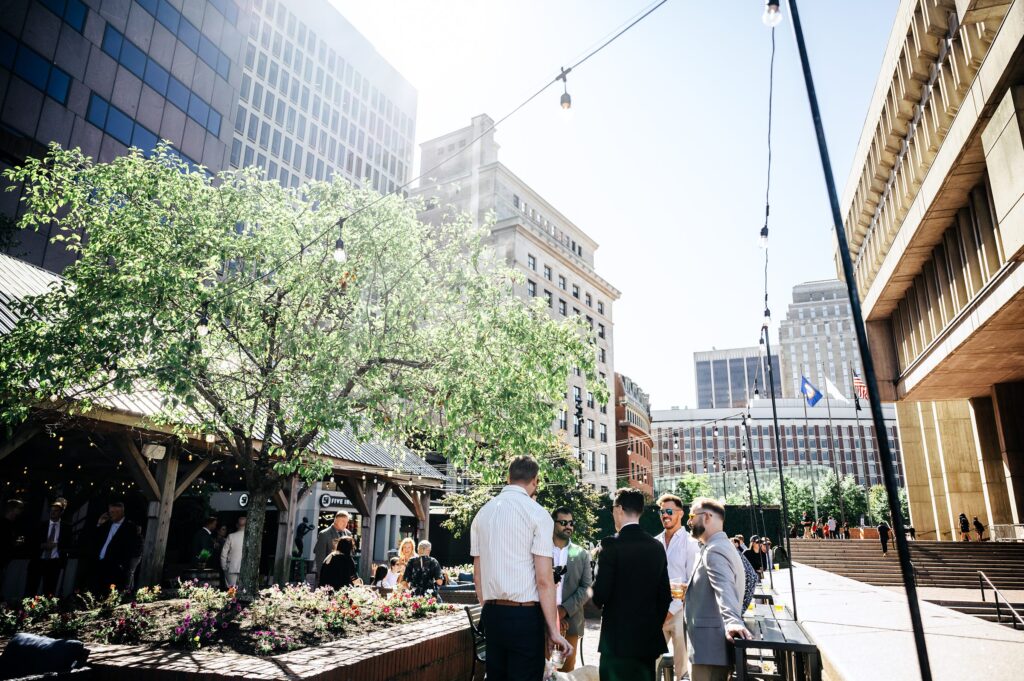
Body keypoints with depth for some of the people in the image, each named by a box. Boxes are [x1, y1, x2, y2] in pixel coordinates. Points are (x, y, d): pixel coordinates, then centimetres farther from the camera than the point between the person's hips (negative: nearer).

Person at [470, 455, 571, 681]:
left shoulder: (483, 513, 8)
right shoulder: (537, 513, -9)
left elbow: (477, 573, 12)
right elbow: (544, 579, -12)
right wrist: (553, 630, -6)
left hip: (491, 613, 6)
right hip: (525, 615, -5)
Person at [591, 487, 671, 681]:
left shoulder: (612, 544, -13)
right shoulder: (657, 546, 5)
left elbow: (600, 593, -16)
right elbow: (665, 595, 9)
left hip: (618, 637, -6)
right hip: (649, 638, 6)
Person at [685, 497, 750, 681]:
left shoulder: (714, 550, -16)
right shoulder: (720, 547, 16)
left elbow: (725, 588, -33)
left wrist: (732, 621, -46)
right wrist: (690, 591, 38)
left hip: (709, 647, -11)